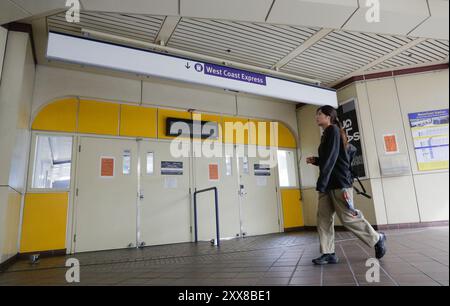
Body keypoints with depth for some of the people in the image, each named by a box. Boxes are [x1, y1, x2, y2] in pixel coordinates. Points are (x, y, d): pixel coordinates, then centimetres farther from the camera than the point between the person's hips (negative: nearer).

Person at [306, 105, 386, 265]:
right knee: (323, 217, 3)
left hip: (339, 182, -9)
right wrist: (315, 161, 6)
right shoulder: (326, 134, 19)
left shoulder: (333, 130, -9)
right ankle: (328, 253, 7)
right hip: (328, 184, 9)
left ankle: (377, 239, 19)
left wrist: (321, 184, -21)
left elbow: (331, 158, -18)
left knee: (348, 217, -3)